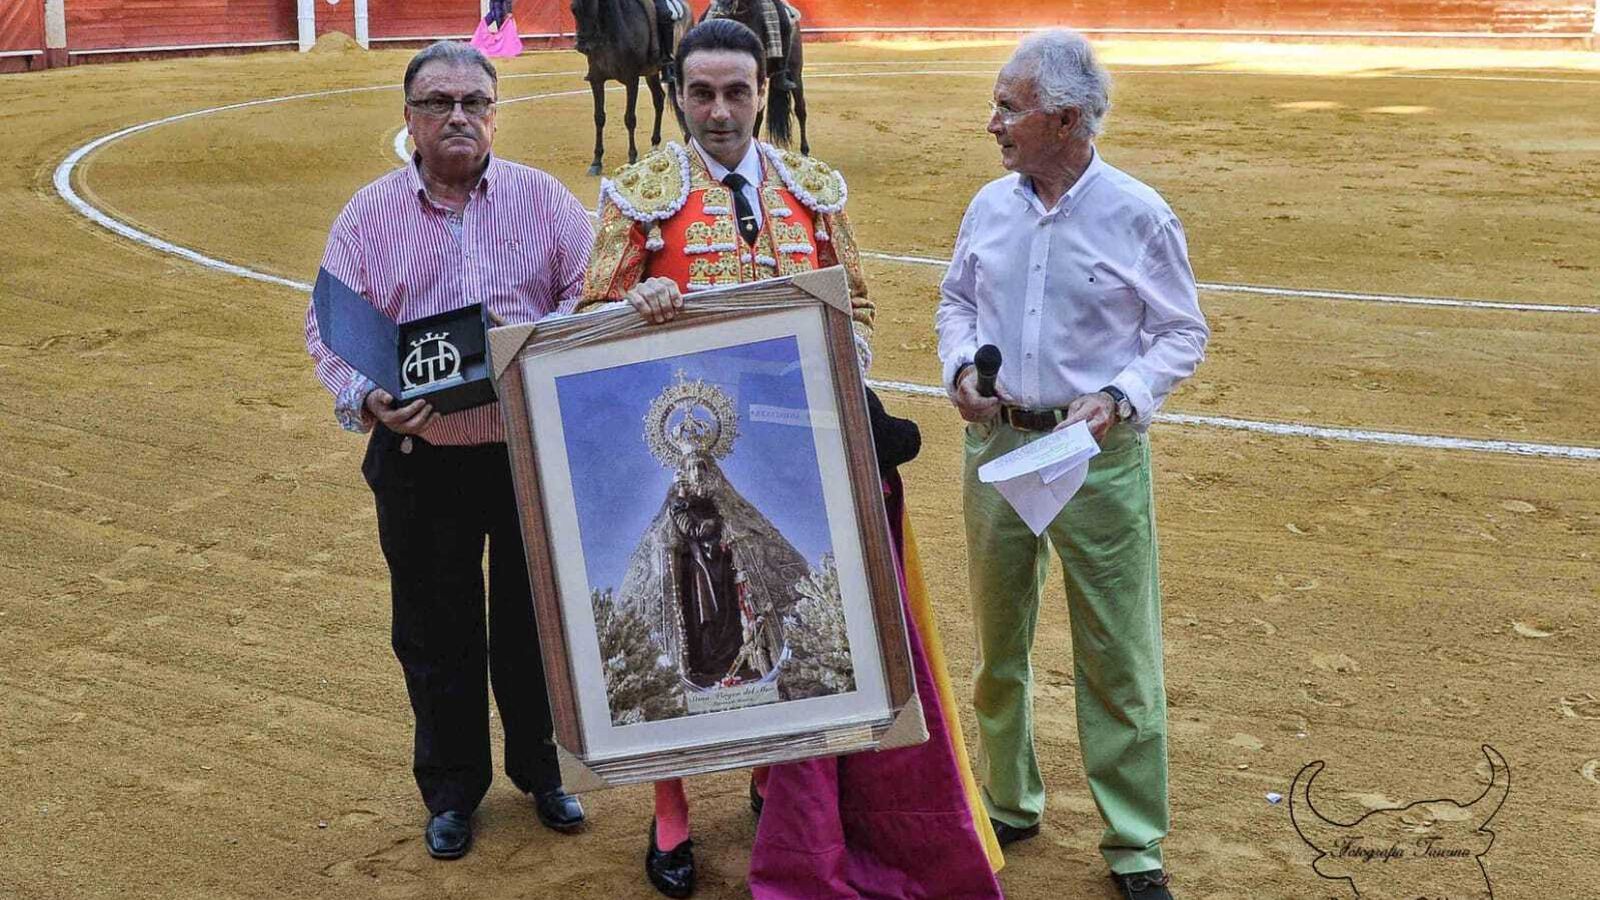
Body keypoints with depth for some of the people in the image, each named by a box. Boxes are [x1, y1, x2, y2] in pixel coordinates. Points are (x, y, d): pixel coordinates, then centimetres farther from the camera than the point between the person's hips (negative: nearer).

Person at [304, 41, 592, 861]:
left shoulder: (544, 200, 1)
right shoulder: (369, 214, 2)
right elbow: (328, 328, 2)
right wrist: (363, 398, -16)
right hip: (419, 459, 0)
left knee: (534, 622, 12)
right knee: (435, 633, 11)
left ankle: (542, 771, 33)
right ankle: (451, 789, 29)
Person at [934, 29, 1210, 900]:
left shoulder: (1139, 216, -9)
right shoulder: (990, 206, 3)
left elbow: (1182, 333, -3)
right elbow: (955, 300, 16)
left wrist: (1122, 398, -18)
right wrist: (960, 366, -3)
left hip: (1099, 458, -4)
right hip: (996, 444, 5)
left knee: (1118, 658, 2)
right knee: (999, 640, 17)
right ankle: (1008, 803, 36)